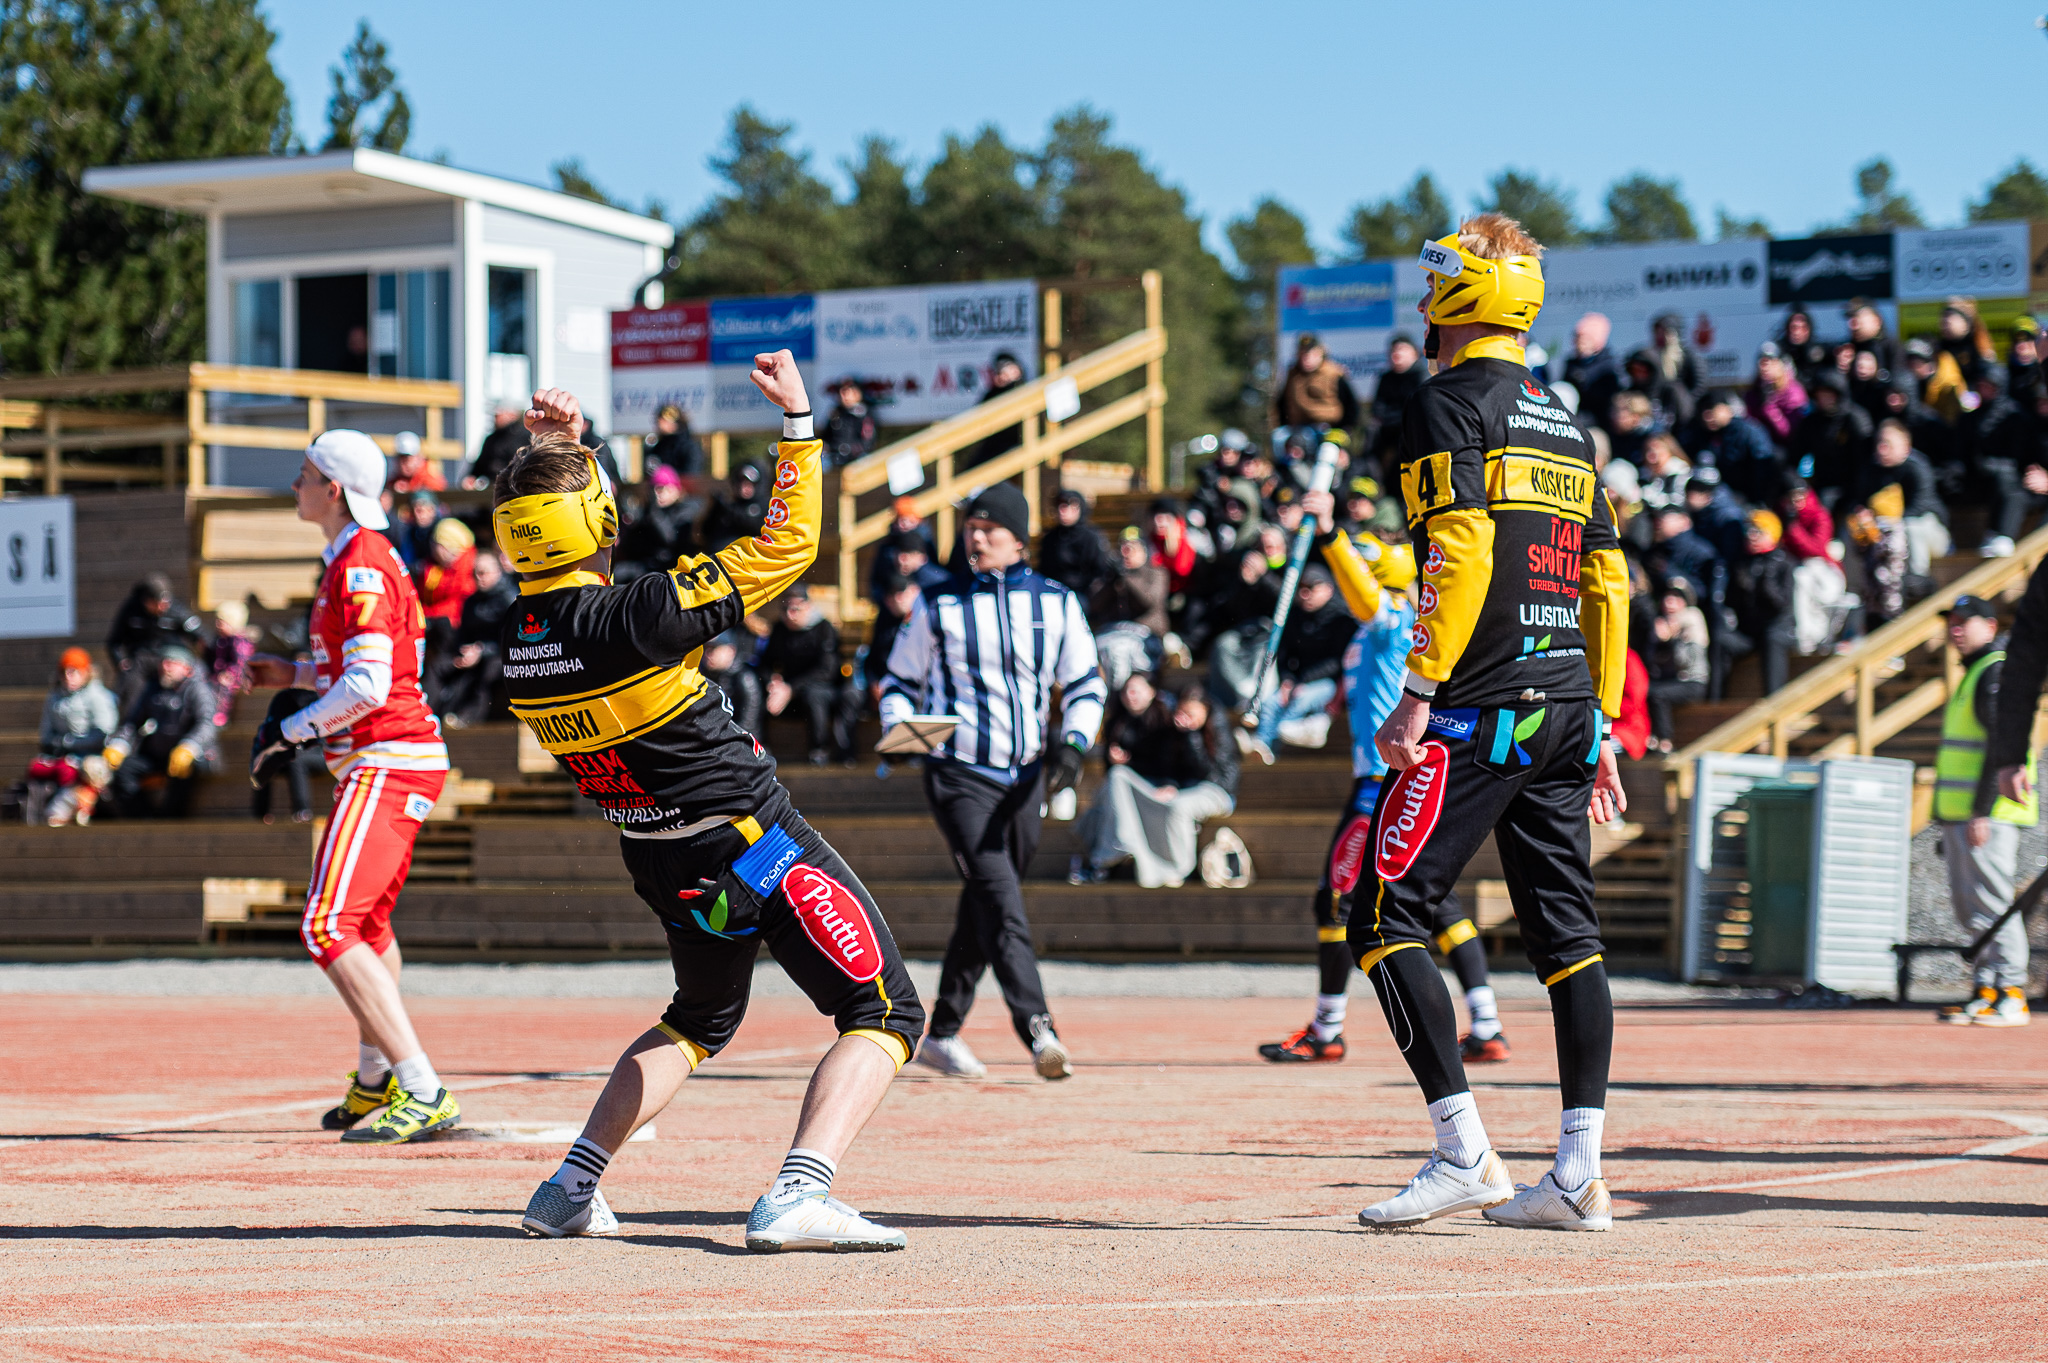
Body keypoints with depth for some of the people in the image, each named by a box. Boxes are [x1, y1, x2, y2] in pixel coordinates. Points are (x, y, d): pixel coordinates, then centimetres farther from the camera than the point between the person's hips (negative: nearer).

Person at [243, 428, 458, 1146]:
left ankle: (424, 1093, -26)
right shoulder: (367, 556, 16)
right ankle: (376, 1081, 41)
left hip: (386, 763, -11)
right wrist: (297, 674, 21)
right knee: (367, 923, 25)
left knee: (328, 925, -19)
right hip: (395, 761, 11)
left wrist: (292, 729, -15)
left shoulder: (361, 566, -16)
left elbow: (367, 686, -24)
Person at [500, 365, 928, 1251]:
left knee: (703, 1016, 31)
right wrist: (798, 421, -11)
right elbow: (788, 545, -19)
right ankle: (797, 1196, -19)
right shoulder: (639, 617, -26)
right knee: (885, 1014, 0)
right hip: (753, 844, -7)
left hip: (660, 868, 8)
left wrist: (550, 458, 18)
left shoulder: (520, 638, -5)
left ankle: (570, 1189, 23)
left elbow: (566, 573, 21)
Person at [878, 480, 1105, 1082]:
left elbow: (1084, 682, 11)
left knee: (985, 910, 11)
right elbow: (901, 677, 10)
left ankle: (942, 1033, 24)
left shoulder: (1057, 603, 7)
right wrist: (898, 727, -11)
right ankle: (1038, 1031, -30)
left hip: (1024, 778, 4)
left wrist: (1074, 742, -6)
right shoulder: (938, 603, 2)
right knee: (999, 902, -19)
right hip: (959, 775, -4)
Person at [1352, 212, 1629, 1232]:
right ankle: (1580, 1175, 4)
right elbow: (1608, 585, 17)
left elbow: (1463, 552, -17)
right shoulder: (1566, 425, 18)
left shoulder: (1450, 403, -5)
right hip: (1566, 709, 8)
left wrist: (1421, 692, -18)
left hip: (1479, 711, -8)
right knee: (1565, 933, 8)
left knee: (1386, 919, -3)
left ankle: (1465, 1154, -10)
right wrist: (1599, 728, 20)